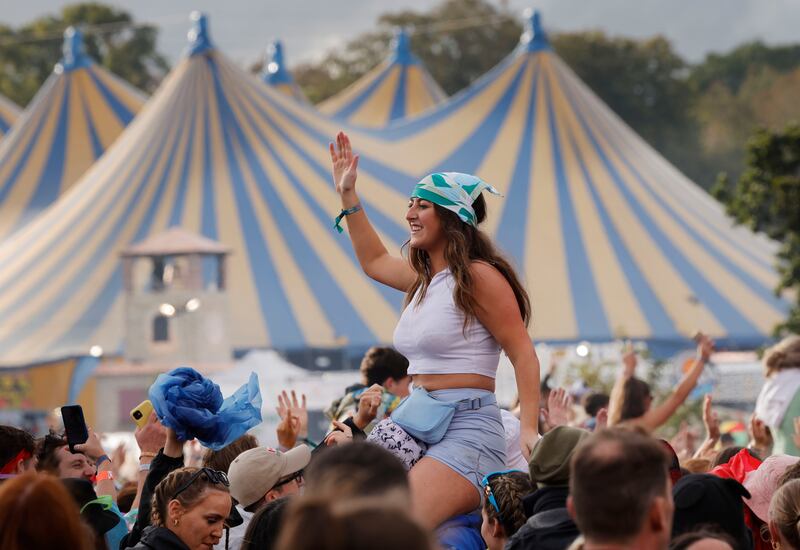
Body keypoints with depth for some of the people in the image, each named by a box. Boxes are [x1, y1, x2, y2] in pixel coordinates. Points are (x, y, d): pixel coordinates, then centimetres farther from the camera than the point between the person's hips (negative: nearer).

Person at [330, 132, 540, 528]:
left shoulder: (478, 277, -8)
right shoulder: (425, 276, 16)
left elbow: (523, 354, -10)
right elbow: (374, 261, 37)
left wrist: (529, 430, -19)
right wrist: (347, 195, 35)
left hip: (466, 428, -9)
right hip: (417, 425, 9)